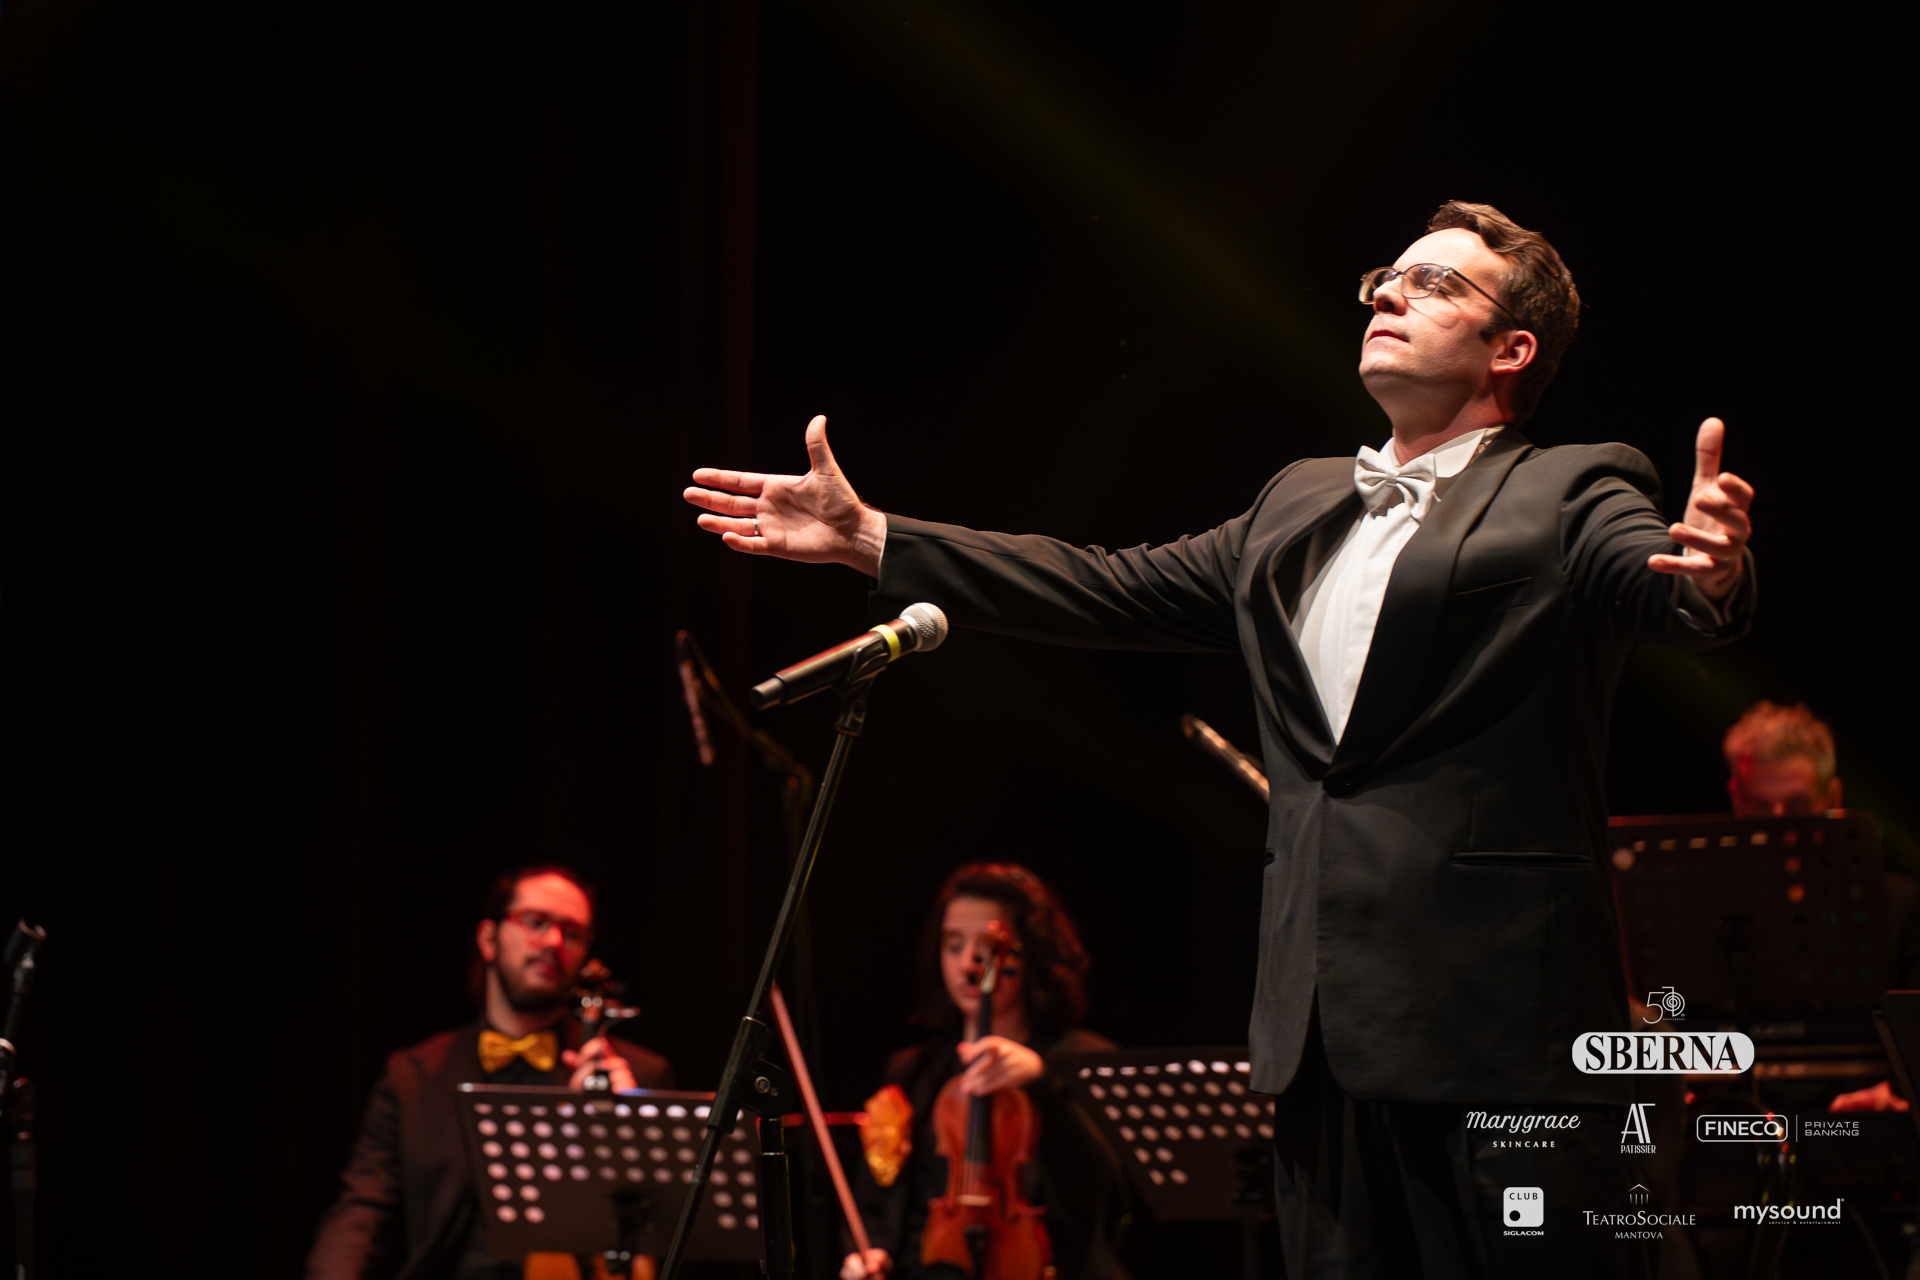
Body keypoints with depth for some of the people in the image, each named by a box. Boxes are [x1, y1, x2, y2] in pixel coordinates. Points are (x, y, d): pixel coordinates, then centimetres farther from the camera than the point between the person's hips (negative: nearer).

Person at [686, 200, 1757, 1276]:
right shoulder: (1299, 509, 22)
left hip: (1504, 1027, -7)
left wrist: (1709, 574, -45)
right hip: (1329, 1027, 7)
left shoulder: (1571, 500, 0)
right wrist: (868, 537, 20)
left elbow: (1662, 589, -19)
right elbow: (1113, 590, 24)